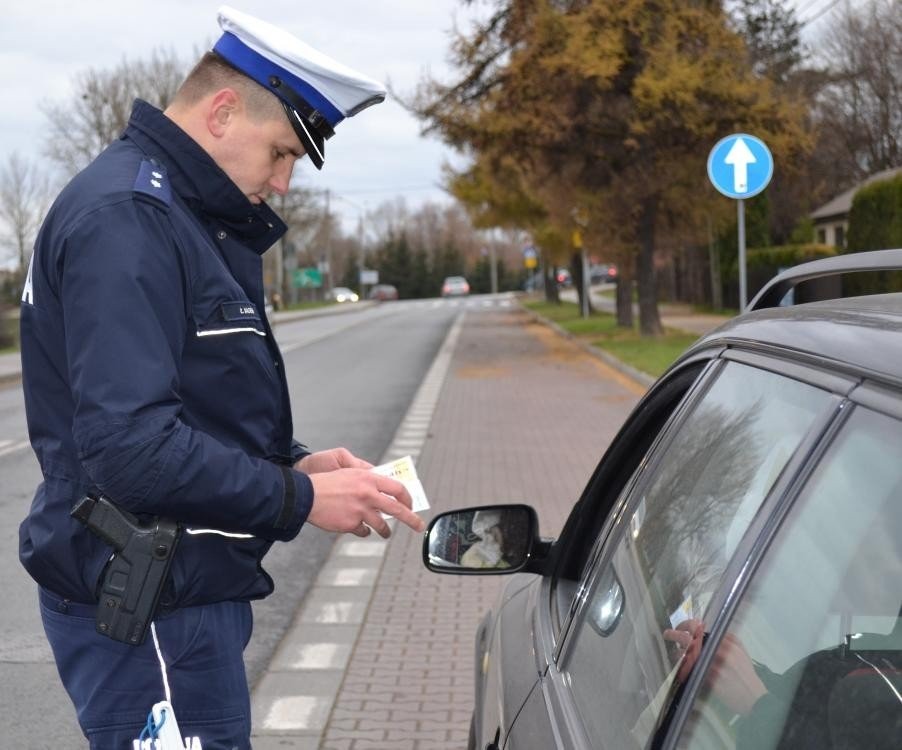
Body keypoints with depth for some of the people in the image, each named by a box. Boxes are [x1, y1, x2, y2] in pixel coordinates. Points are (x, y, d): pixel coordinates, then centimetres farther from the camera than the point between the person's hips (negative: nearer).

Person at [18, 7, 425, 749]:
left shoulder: (181, 214, 15)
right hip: (148, 609, -10)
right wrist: (300, 497, -19)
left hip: (187, 587, 10)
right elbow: (129, 445, -27)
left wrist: (297, 463, 3)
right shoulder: (126, 216, -18)